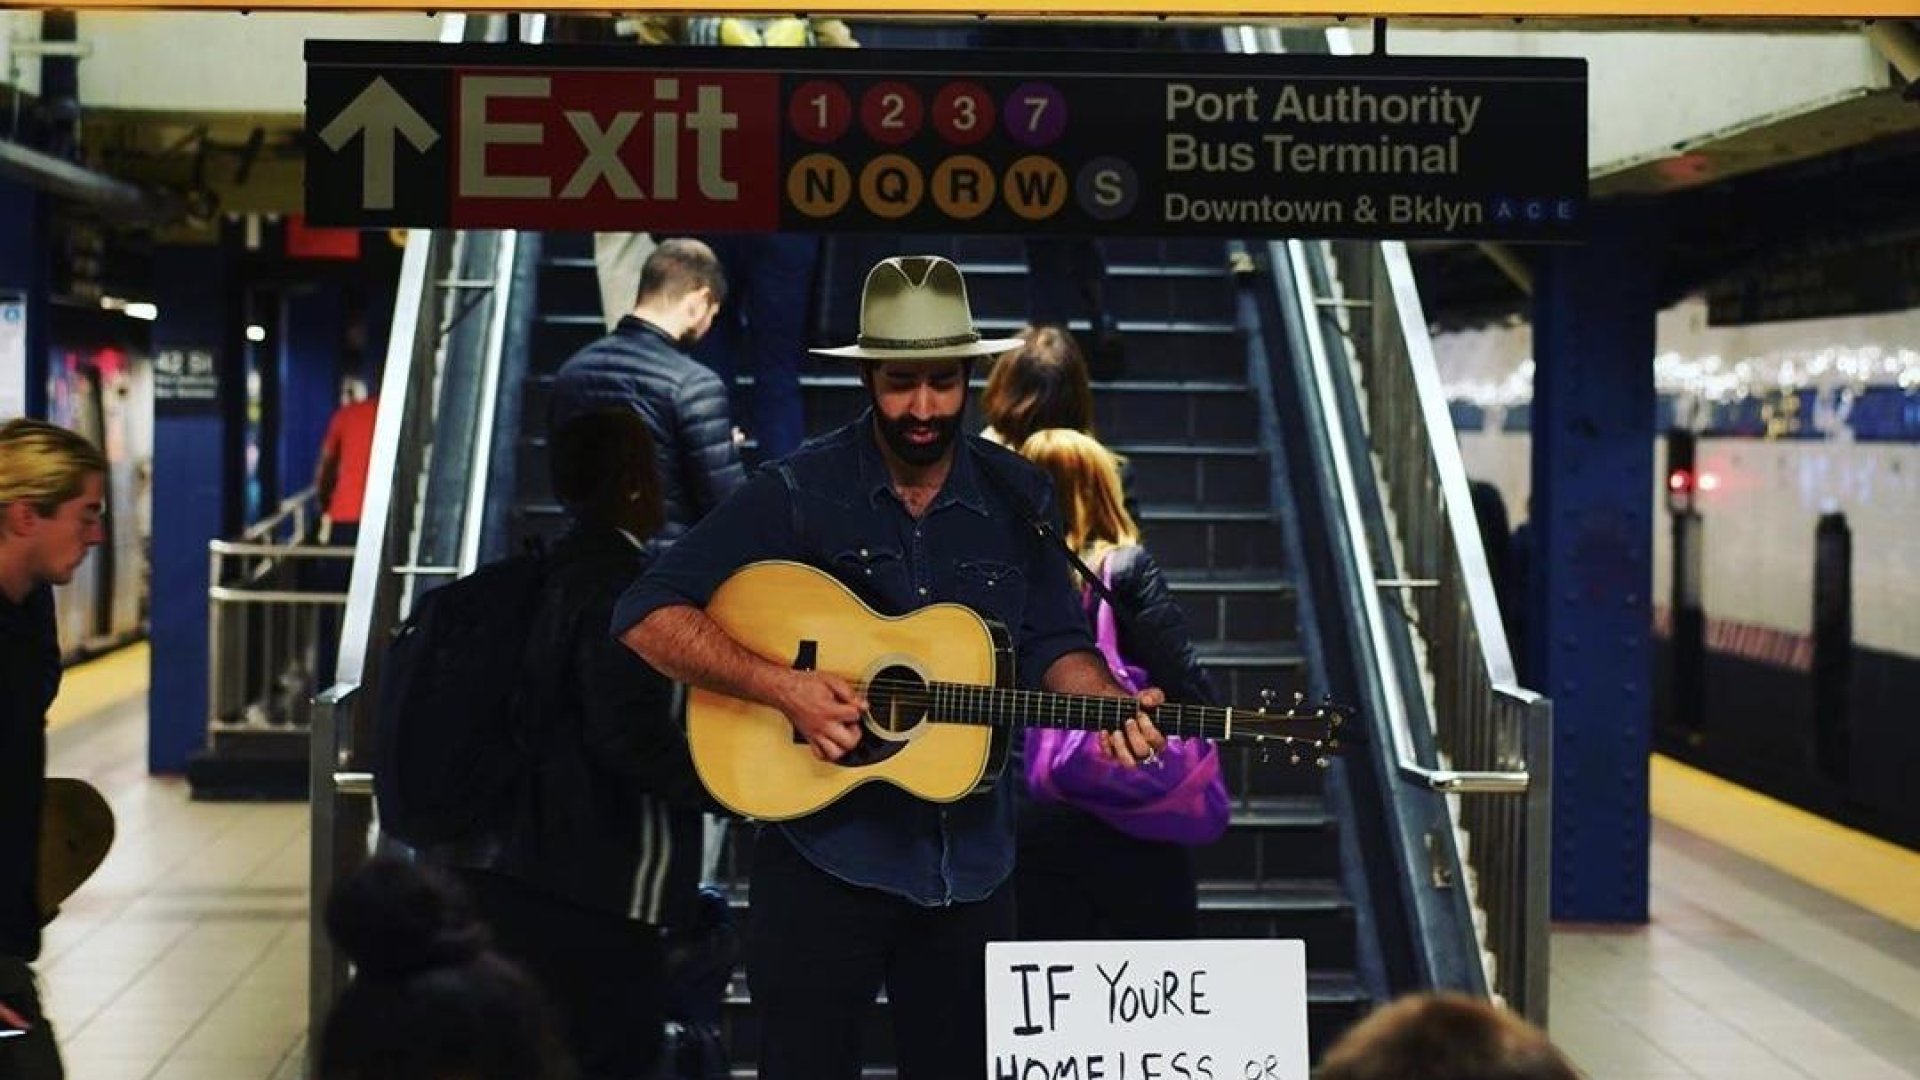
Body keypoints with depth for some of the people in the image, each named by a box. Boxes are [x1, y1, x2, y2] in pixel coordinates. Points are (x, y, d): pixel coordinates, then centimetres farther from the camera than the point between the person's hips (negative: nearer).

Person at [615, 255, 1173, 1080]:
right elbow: (646, 618, -12)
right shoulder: (798, 493, -8)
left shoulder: (1017, 499, 4)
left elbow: (1052, 644, 7)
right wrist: (783, 687, -22)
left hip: (969, 863, 4)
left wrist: (1109, 707, -14)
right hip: (825, 852, -3)